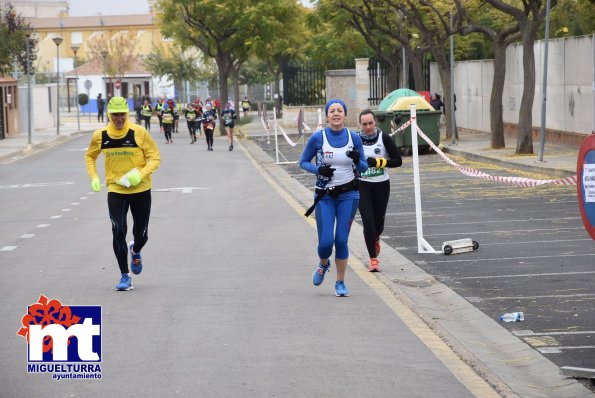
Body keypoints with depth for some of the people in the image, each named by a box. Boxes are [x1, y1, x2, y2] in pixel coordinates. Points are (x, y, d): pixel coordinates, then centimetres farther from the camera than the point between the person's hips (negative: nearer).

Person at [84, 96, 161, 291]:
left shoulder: (139, 132, -11)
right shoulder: (100, 135, -3)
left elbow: (155, 158, -7)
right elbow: (90, 156, 15)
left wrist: (140, 174, -24)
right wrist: (94, 177, 0)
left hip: (141, 190, -1)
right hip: (115, 190, 1)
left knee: (141, 234, 7)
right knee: (118, 231, -12)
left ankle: (135, 251, 45)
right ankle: (125, 276, -1)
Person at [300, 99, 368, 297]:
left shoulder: (354, 138, -1)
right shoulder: (318, 137, -6)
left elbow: (363, 168, 7)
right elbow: (303, 162, 4)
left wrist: (357, 160, -16)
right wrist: (318, 170, -15)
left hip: (348, 194, 1)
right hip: (325, 195, -1)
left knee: (341, 240, -2)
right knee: (326, 242, -6)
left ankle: (340, 283, 15)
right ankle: (323, 264, 29)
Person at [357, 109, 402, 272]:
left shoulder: (384, 138, -7)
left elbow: (398, 161, -7)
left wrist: (378, 162, -19)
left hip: (381, 185, 1)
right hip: (362, 185, -1)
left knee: (379, 221, 11)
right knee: (368, 221, -11)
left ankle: (375, 239, 48)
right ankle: (373, 259, -3)